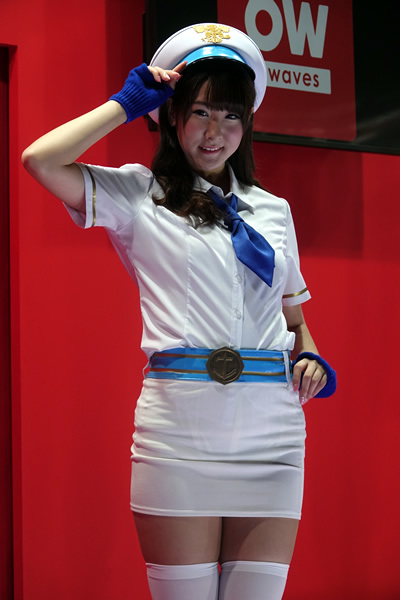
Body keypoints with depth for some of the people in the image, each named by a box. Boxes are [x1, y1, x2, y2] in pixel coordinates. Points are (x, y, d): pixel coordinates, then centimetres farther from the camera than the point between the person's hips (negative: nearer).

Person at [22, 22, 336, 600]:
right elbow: (40, 161, -9)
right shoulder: (139, 196, 6)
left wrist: (310, 356, 5)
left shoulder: (273, 210, 18)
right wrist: (127, 102, 2)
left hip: (272, 427, 4)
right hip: (180, 426, -3)